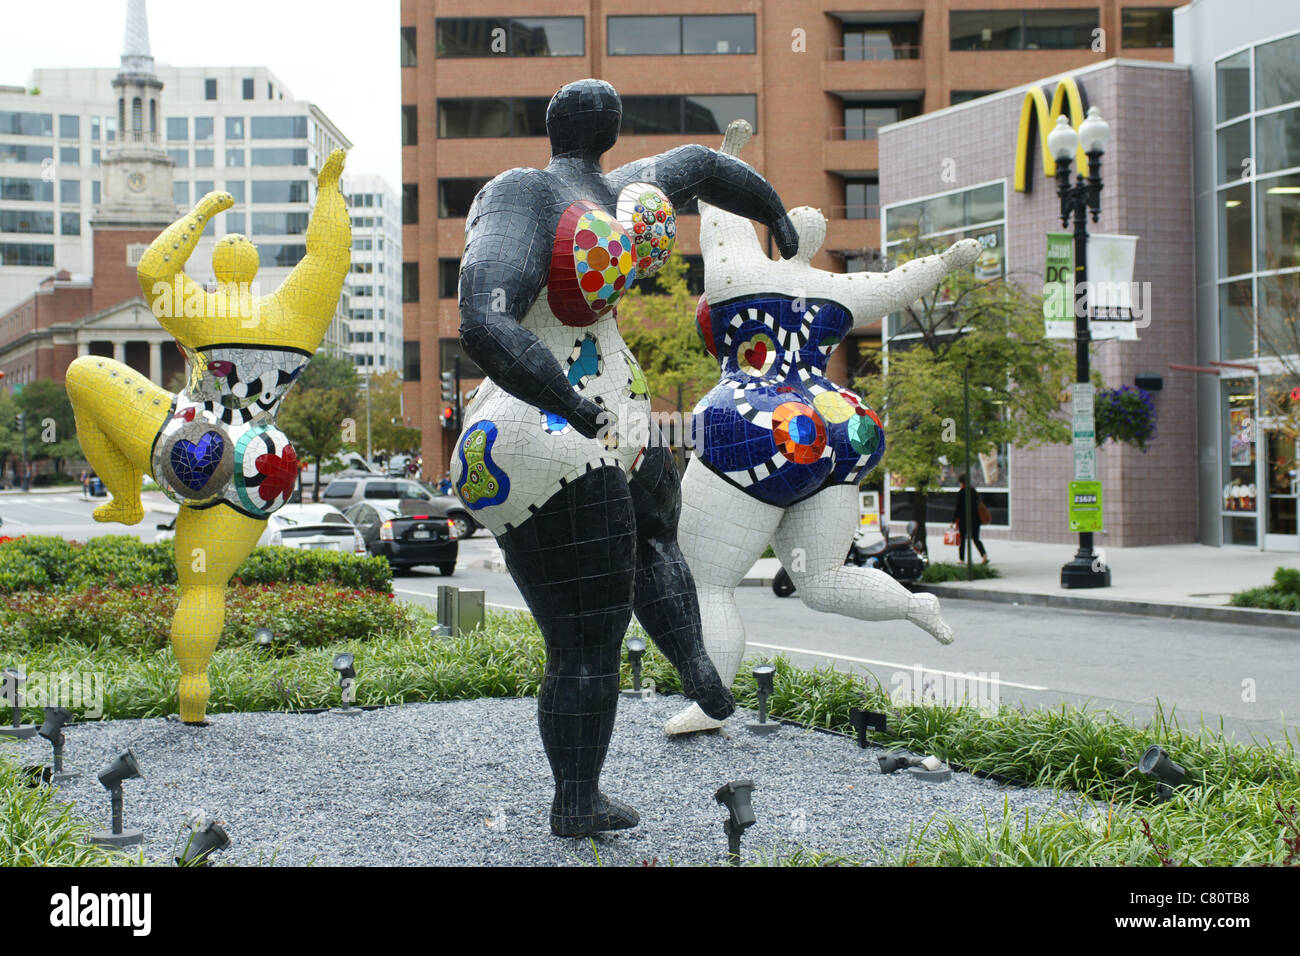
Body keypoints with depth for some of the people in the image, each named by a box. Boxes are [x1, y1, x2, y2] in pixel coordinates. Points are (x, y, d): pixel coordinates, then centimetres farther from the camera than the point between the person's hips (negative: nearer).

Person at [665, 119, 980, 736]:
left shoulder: (739, 273, -2)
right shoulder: (840, 294, 11)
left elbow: (720, 215, 15)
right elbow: (902, 285, 25)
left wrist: (727, 154, 30)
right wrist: (952, 260, 41)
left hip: (756, 442, -6)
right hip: (833, 440, 6)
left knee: (708, 585, 0)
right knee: (821, 585, 17)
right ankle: (915, 604, 2)